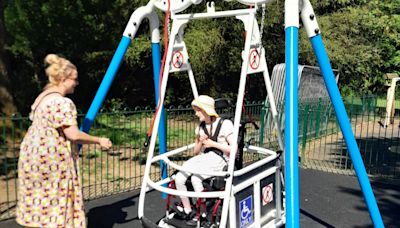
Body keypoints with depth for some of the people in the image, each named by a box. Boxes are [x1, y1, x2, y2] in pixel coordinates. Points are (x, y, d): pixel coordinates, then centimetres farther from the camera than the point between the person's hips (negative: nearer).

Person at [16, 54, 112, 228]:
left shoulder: (42, 97, 12)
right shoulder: (62, 103, -20)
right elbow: (74, 135, -23)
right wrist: (99, 141, -11)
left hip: (34, 154, 10)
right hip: (50, 159, -10)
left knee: (40, 201, 17)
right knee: (55, 202, 1)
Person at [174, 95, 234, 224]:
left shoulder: (225, 124, -3)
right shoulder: (200, 127, 16)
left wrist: (213, 144, -11)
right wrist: (200, 142, 0)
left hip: (219, 160, -6)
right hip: (204, 158, 6)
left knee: (195, 178, -32)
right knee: (178, 178, -19)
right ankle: (187, 210, -5)